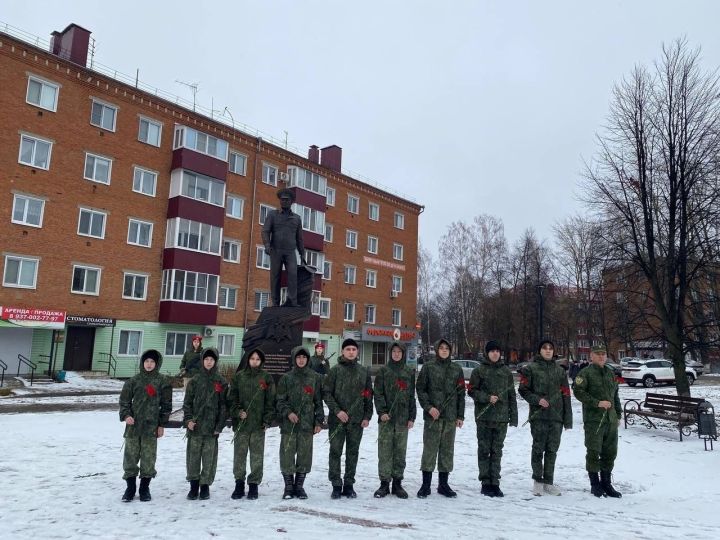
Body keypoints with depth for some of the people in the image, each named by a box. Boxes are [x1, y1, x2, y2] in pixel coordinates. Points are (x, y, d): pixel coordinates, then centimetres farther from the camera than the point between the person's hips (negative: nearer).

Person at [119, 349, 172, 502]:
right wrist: (126, 415, -10)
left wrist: (162, 424, -1)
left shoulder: (162, 381, 1)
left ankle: (145, 488, 18)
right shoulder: (133, 381, 6)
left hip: (151, 427, -2)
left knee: (148, 458, 4)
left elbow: (166, 405, 2)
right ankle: (130, 487, 20)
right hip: (133, 426, 2)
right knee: (130, 457, 7)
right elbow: (124, 400, 8)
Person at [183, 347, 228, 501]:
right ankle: (194, 486, 18)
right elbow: (187, 402, 6)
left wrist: (219, 426, -5)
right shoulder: (195, 380, 5)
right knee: (193, 456, 5)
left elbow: (223, 406, 1)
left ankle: (205, 486, 17)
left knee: (209, 458, 4)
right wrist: (188, 419, -6)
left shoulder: (221, 382, 1)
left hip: (211, 427, -1)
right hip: (195, 426, 1)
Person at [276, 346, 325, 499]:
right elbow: (280, 400, 4)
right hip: (288, 424, -1)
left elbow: (318, 402, 9)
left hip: (307, 424, 1)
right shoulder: (286, 378, 5)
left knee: (305, 456, 4)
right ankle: (289, 487, 15)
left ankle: (299, 486, 19)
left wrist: (319, 421, 3)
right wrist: (288, 412, -14)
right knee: (287, 455, 0)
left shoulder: (315, 378, 7)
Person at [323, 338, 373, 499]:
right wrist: (337, 410, -14)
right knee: (335, 452, 2)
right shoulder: (335, 370, -1)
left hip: (357, 420, 2)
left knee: (352, 453, 9)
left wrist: (367, 416, 3)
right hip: (337, 420, -2)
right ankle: (336, 485, 13)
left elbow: (368, 396, 10)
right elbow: (326, 392, -5)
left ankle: (349, 485, 20)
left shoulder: (364, 371, 8)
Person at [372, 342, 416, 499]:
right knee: (385, 451, 0)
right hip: (386, 417, -2)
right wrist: (382, 411, -13)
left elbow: (411, 396, 11)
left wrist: (412, 417, 6)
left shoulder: (409, 372, 10)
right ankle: (384, 483, 9)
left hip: (403, 418, 2)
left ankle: (397, 483, 16)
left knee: (400, 452, 6)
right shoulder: (383, 371, 3)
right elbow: (378, 393, -1)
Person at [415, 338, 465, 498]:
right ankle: (426, 484, 9)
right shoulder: (428, 367, 0)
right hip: (432, 415, -3)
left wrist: (460, 415, 7)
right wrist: (429, 407, -12)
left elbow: (461, 394, 11)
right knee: (430, 449, -1)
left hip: (450, 416, 3)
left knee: (447, 449, 9)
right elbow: (420, 389, -2)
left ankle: (443, 484, 20)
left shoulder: (457, 369, 9)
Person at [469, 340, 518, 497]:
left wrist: (513, 416, 7)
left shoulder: (506, 371, 9)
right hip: (484, 416, -3)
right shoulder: (479, 370, -1)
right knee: (484, 450, 3)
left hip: (502, 417, 3)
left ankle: (495, 483, 16)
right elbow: (472, 391, -2)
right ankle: (485, 483, 11)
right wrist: (487, 398, -17)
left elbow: (511, 395, 11)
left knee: (497, 451, 8)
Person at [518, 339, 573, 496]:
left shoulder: (559, 370, 12)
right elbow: (523, 389, 0)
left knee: (552, 450, 8)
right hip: (538, 415, -3)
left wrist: (568, 419, 6)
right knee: (538, 449, 2)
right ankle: (537, 480, 15)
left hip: (556, 416, 4)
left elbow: (566, 395, 11)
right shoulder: (530, 368, 1)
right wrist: (537, 399, -16)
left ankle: (548, 482, 17)